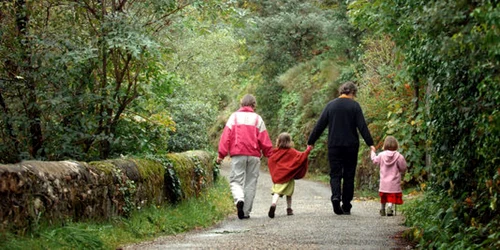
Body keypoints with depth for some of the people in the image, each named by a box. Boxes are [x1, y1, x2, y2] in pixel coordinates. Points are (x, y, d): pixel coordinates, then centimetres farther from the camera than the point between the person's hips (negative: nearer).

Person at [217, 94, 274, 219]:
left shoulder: (234, 116, 5)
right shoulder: (257, 118, 6)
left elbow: (226, 135, 0)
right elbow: (264, 139, 5)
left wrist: (221, 154, 0)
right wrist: (269, 155, 13)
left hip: (238, 154, -1)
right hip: (254, 155, 1)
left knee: (236, 180, 3)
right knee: (251, 183, 7)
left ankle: (239, 199, -27)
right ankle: (246, 212, 6)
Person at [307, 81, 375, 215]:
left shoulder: (331, 105, 4)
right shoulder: (354, 106, -2)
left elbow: (319, 125, 4)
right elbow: (362, 126, -8)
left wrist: (311, 142, 12)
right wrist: (370, 143, -5)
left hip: (334, 145, 1)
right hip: (351, 146, -1)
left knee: (335, 174, 5)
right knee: (349, 175, 7)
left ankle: (336, 196, -23)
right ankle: (346, 206, 7)